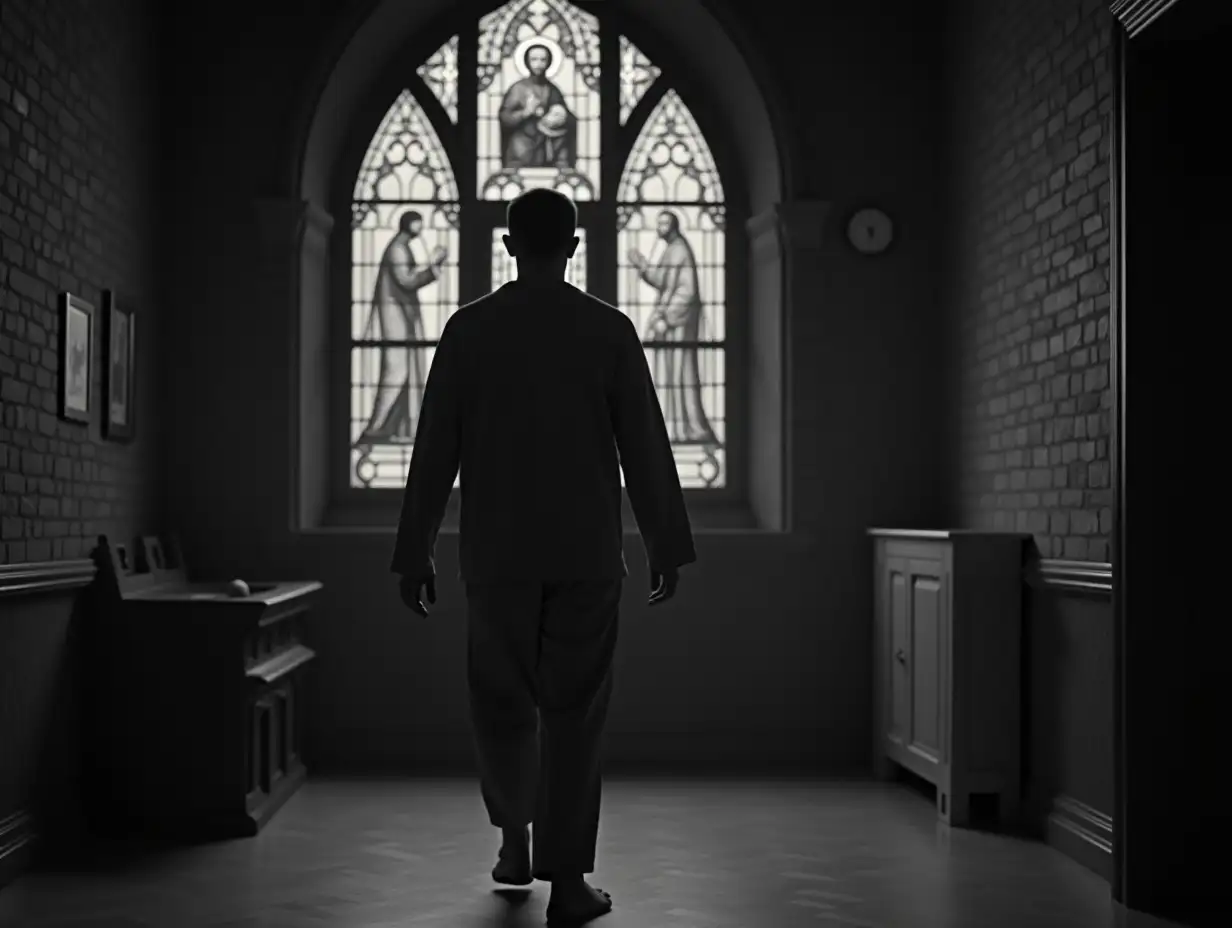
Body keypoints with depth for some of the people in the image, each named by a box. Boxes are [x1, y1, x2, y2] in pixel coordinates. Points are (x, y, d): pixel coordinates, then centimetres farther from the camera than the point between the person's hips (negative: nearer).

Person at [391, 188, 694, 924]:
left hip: (498, 551, 1)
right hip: (587, 553, -1)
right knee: (574, 711, 3)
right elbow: (646, 447, -3)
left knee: (503, 698, 18)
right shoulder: (610, 329, -2)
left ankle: (515, 840, 29)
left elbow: (435, 448, -1)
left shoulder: (468, 328, -1)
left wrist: (416, 553, 5)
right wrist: (668, 548, 5)